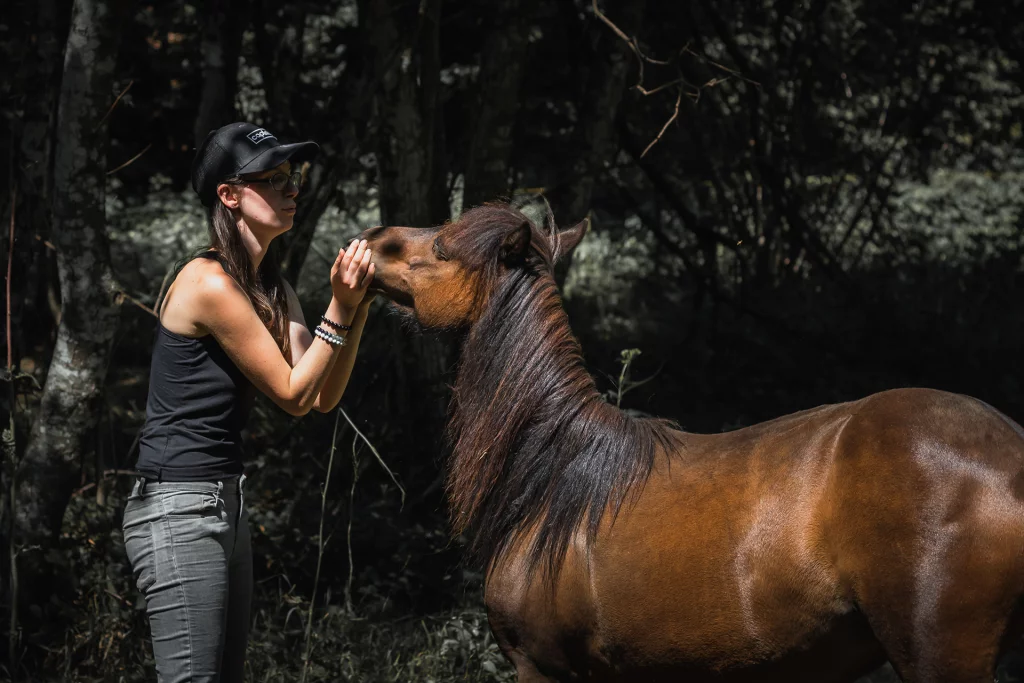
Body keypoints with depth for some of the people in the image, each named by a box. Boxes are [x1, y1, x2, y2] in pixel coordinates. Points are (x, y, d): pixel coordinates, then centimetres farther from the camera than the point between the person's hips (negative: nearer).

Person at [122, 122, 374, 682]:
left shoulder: (271, 288, 12)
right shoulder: (212, 284, -17)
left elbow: (322, 398, 3)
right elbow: (292, 393, -12)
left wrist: (357, 304, -5)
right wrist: (340, 308, -14)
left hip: (225, 506, 10)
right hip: (178, 510, -10)